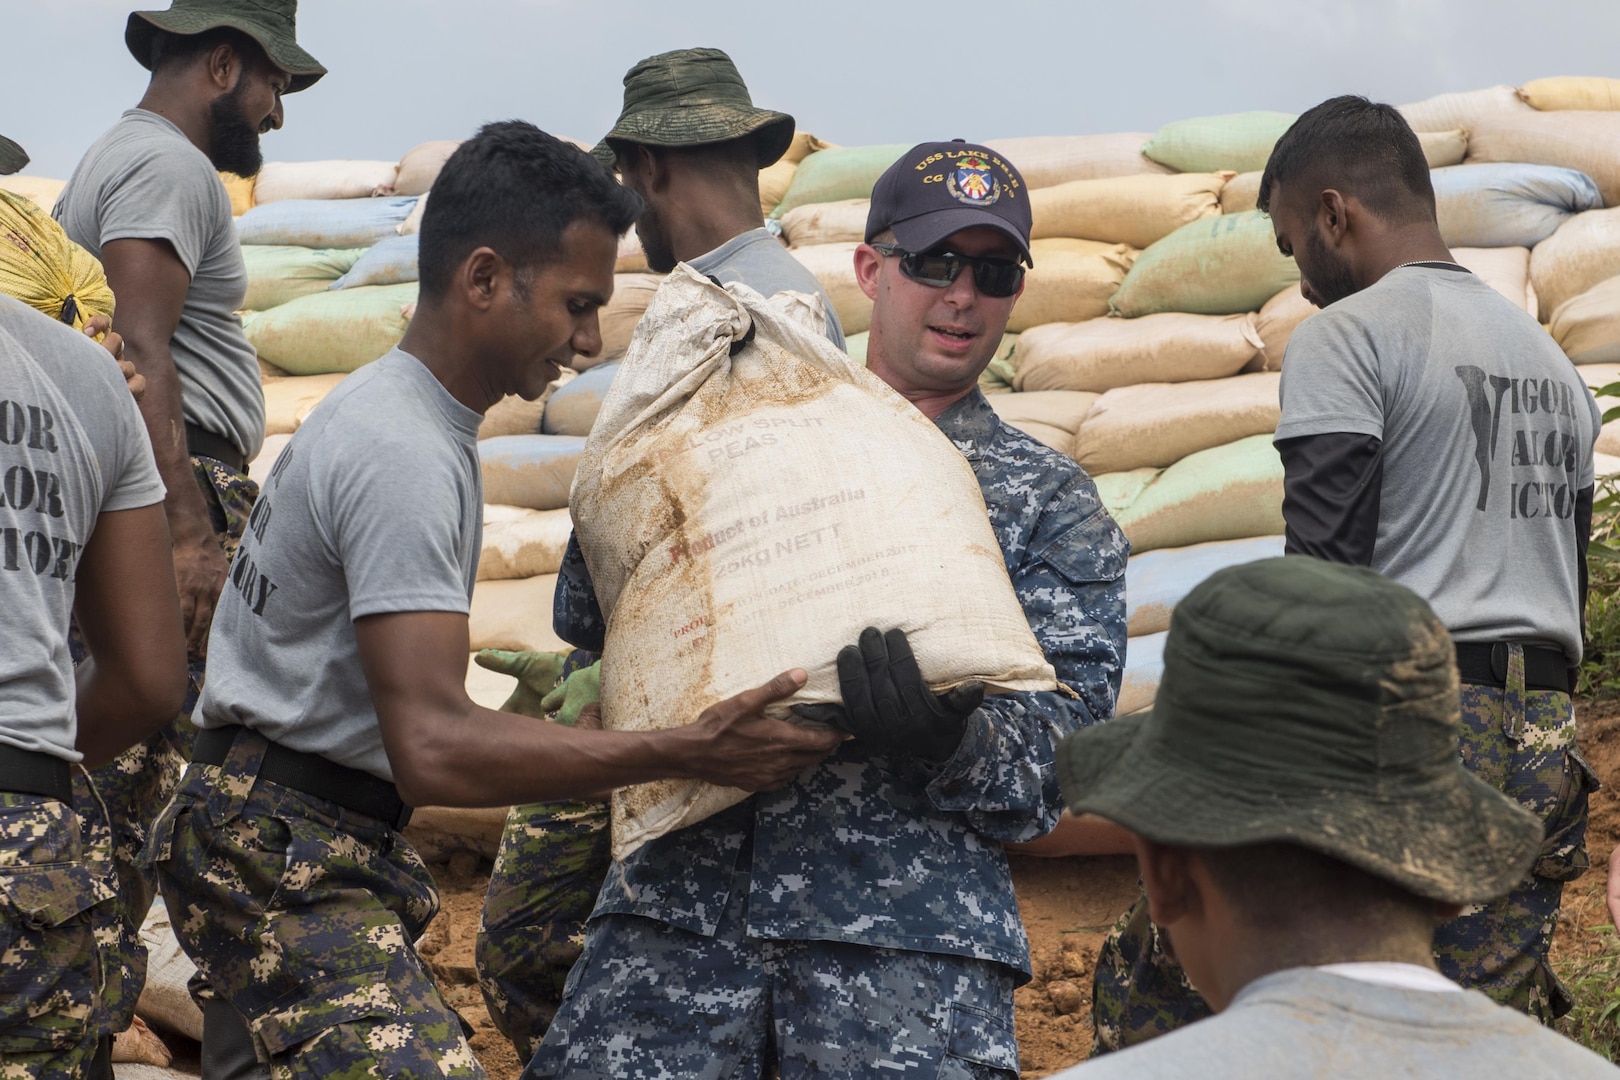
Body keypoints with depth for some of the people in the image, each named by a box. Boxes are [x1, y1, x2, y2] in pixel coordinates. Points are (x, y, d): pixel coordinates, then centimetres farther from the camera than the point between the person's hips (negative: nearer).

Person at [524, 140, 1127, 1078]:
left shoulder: (1051, 503, 11)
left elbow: (1064, 744, 3)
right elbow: (588, 619, 16)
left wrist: (946, 739, -19)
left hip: (908, 923, -1)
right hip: (686, 889, 2)